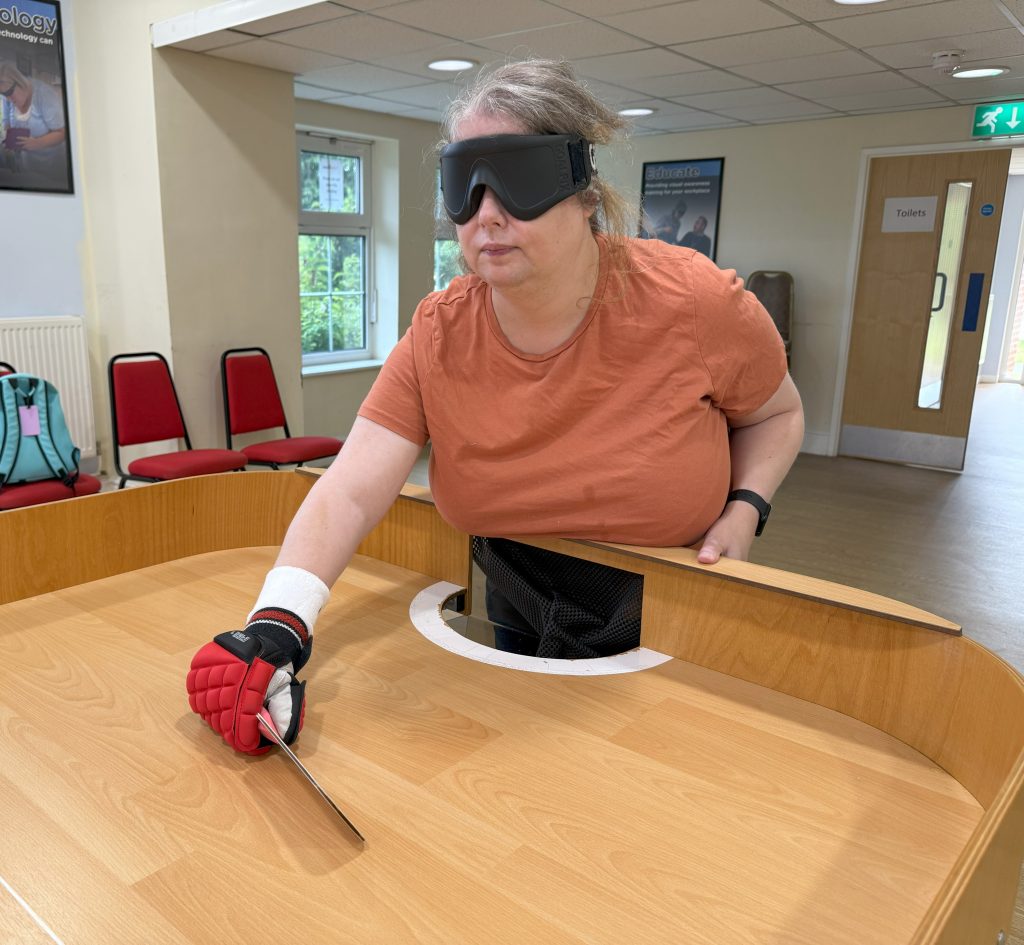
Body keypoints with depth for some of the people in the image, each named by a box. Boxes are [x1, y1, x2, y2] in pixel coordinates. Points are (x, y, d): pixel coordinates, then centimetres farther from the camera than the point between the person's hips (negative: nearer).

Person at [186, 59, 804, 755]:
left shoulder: (694, 303, -22)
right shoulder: (438, 337, -17)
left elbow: (775, 413, -2)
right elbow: (349, 493, -25)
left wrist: (743, 510, -21)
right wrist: (276, 626, -40)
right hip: (520, 626, 3)